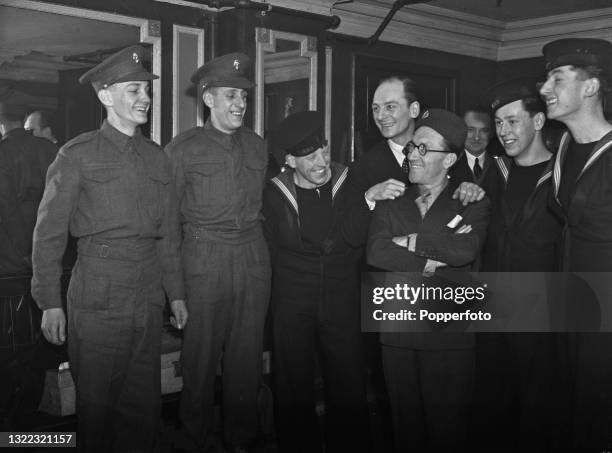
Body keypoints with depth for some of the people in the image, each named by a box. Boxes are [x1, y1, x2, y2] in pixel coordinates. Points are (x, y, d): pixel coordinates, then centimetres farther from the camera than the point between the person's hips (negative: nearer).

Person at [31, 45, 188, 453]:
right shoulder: (78, 155, -3)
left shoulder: (157, 158, 11)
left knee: (145, 403, 11)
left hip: (149, 297, 5)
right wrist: (50, 302, -7)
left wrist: (176, 293, 13)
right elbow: (49, 232, -4)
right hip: (99, 296, -4)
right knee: (97, 403, 5)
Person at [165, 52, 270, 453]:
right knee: (202, 350, 2)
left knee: (248, 350, 9)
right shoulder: (184, 148, -2)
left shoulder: (257, 145, 12)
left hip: (254, 257, 4)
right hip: (206, 258, -4)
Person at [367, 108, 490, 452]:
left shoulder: (472, 202, 2)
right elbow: (376, 252, -6)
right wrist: (430, 260, -14)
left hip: (449, 333, -3)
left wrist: (410, 242, -8)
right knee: (406, 423, 12)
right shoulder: (391, 202, 11)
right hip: (397, 331, 3)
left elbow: (466, 249, -18)